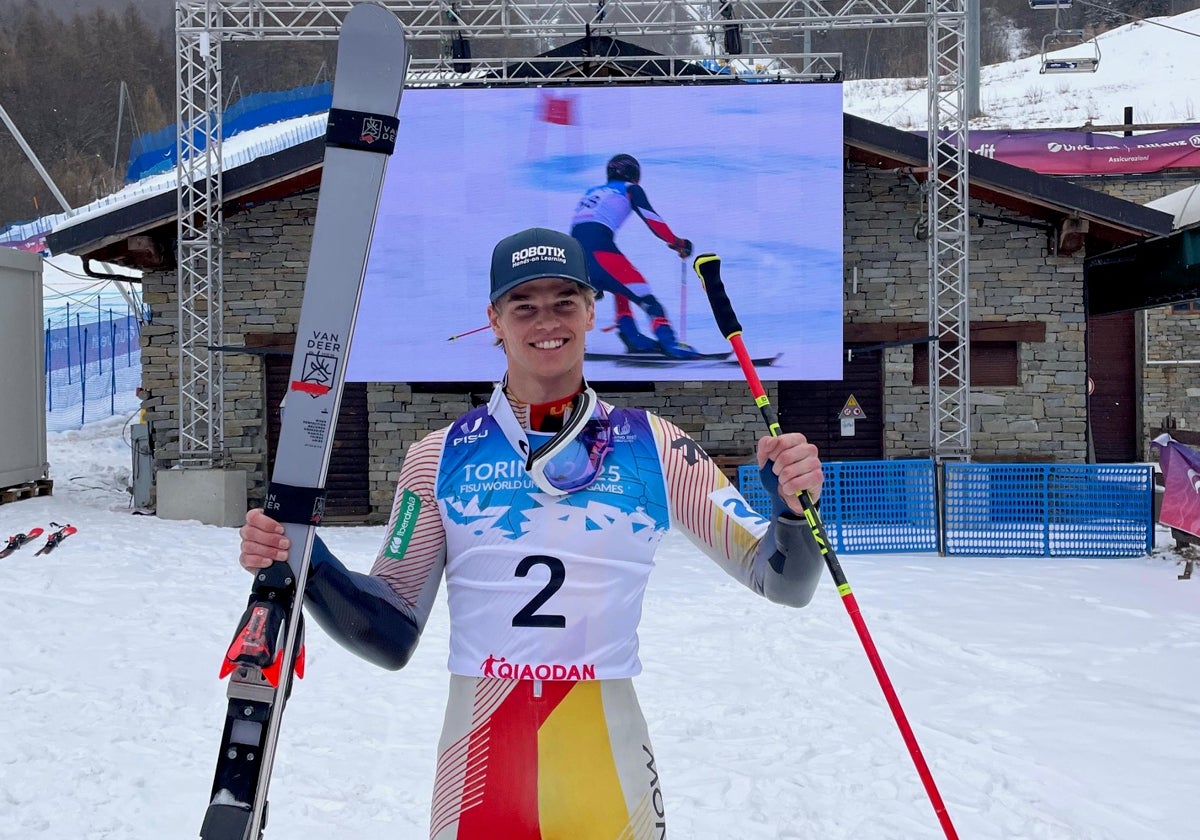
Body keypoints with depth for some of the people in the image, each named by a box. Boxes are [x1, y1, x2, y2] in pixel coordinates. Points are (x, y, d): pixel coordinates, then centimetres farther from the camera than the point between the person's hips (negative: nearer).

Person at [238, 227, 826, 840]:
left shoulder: (654, 446, -1)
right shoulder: (440, 456, 1)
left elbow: (779, 580, -1)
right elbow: (393, 635, 4)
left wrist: (791, 509, -21)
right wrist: (306, 565, -12)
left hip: (610, 775, 0)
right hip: (474, 777, 1)